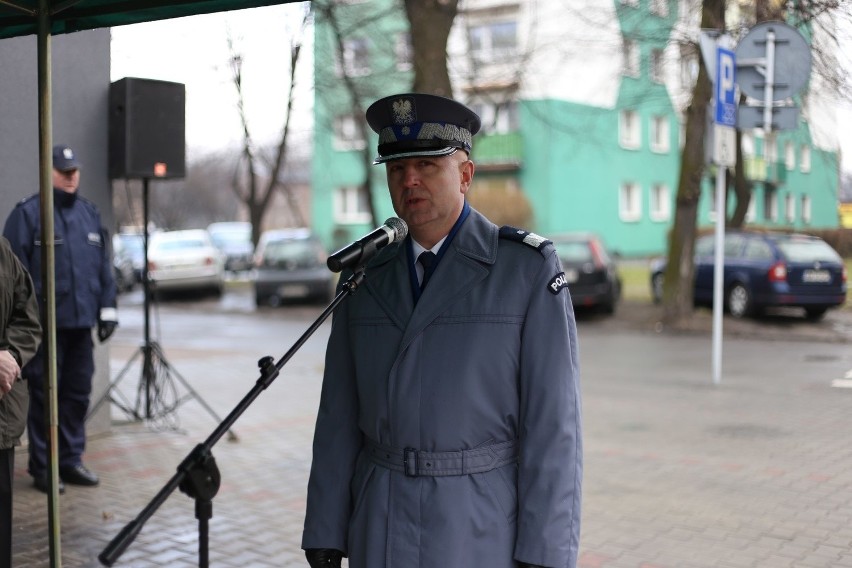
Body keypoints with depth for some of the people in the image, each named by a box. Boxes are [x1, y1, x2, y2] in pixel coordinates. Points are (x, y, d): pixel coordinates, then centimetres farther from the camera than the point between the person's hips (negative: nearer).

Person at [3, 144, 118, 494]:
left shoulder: (89, 213, 14)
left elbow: (103, 265, 17)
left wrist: (107, 307, 12)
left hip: (82, 322, 6)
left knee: (78, 393, 11)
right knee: (45, 396, 0)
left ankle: (71, 460, 23)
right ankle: (42, 467, 10)